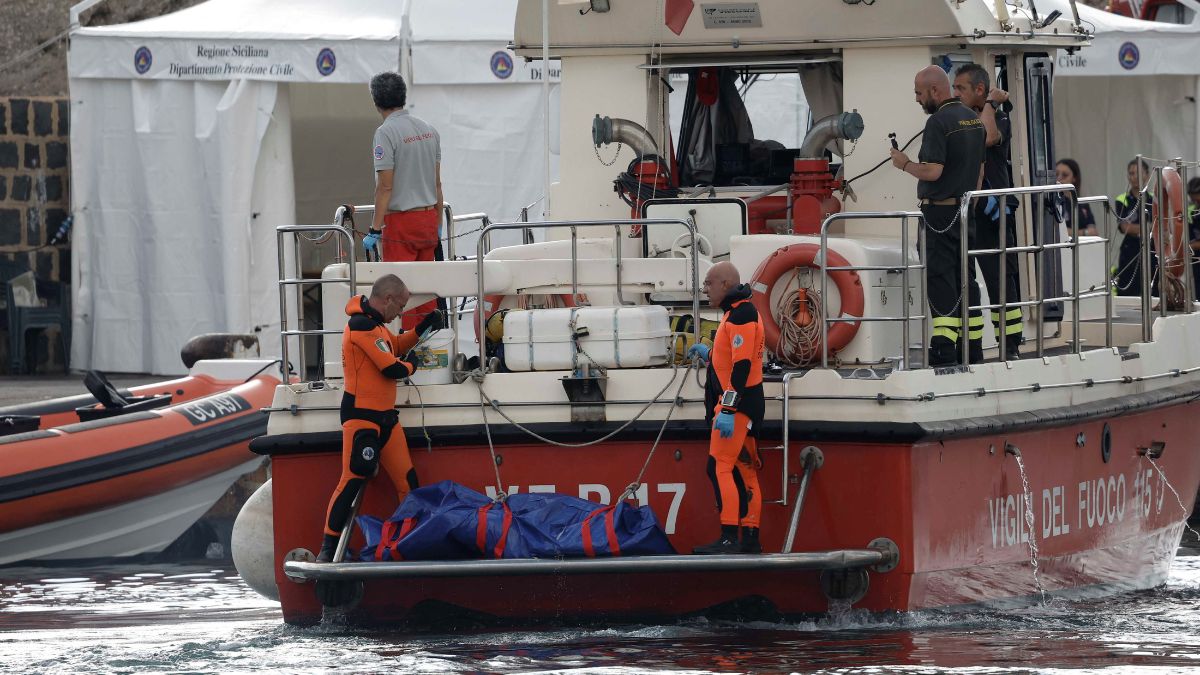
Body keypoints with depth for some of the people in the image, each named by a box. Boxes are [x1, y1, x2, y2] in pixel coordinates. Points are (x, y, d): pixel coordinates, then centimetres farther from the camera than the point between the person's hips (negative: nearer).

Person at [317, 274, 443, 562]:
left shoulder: (373, 323, 15)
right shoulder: (363, 326, -17)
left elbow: (396, 345, 32)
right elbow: (391, 368, -19)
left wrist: (422, 329, 18)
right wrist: (410, 366, 3)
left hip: (385, 416, 10)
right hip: (360, 416, -10)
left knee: (407, 480, 7)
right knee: (353, 480, -13)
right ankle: (328, 548, -12)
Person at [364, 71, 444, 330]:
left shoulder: (386, 133, -13)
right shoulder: (429, 129, 9)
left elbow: (385, 187, -15)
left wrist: (375, 229, -12)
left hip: (401, 221, -7)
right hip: (428, 219, 7)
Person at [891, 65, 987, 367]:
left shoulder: (939, 122, -16)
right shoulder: (974, 119, 12)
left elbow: (932, 171, -23)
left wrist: (905, 164, -6)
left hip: (941, 211, -8)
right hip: (966, 211, 8)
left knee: (940, 278, -7)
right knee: (965, 278, 12)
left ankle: (943, 349, -12)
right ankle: (973, 347, 14)